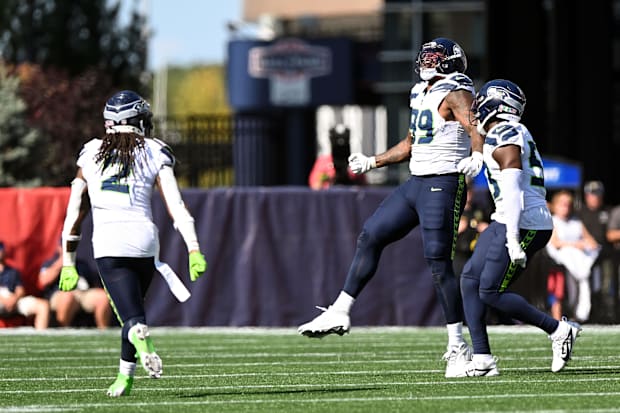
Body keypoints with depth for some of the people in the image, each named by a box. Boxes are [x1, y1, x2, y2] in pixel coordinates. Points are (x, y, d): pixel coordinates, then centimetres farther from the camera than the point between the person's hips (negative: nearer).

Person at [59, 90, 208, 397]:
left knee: (131, 317, -4)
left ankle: (141, 338, -39)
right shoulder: (154, 154, 8)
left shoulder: (91, 155, 14)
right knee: (134, 307, 23)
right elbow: (176, 206, -2)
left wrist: (68, 264, 18)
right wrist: (194, 251, -4)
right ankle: (125, 377, 22)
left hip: (107, 244, 0)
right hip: (144, 238, 0)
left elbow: (74, 214, 14)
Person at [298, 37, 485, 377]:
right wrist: (371, 163, 32)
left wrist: (477, 156, -45)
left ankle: (458, 347, -3)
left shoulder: (455, 94, -9)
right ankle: (339, 313, 14)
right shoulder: (421, 94, 18)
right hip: (416, 183, 9)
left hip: (443, 185, -9)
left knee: (439, 263, -9)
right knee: (370, 237, 8)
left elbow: (476, 129, -26)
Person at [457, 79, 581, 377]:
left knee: (491, 292, -8)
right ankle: (482, 359, 5)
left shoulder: (504, 139, -15)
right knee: (470, 279, 7)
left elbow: (513, 192, -21)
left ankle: (559, 330, 0)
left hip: (523, 225, -10)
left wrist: (512, 240, -24)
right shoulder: (515, 134, 16)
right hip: (506, 221, 10)